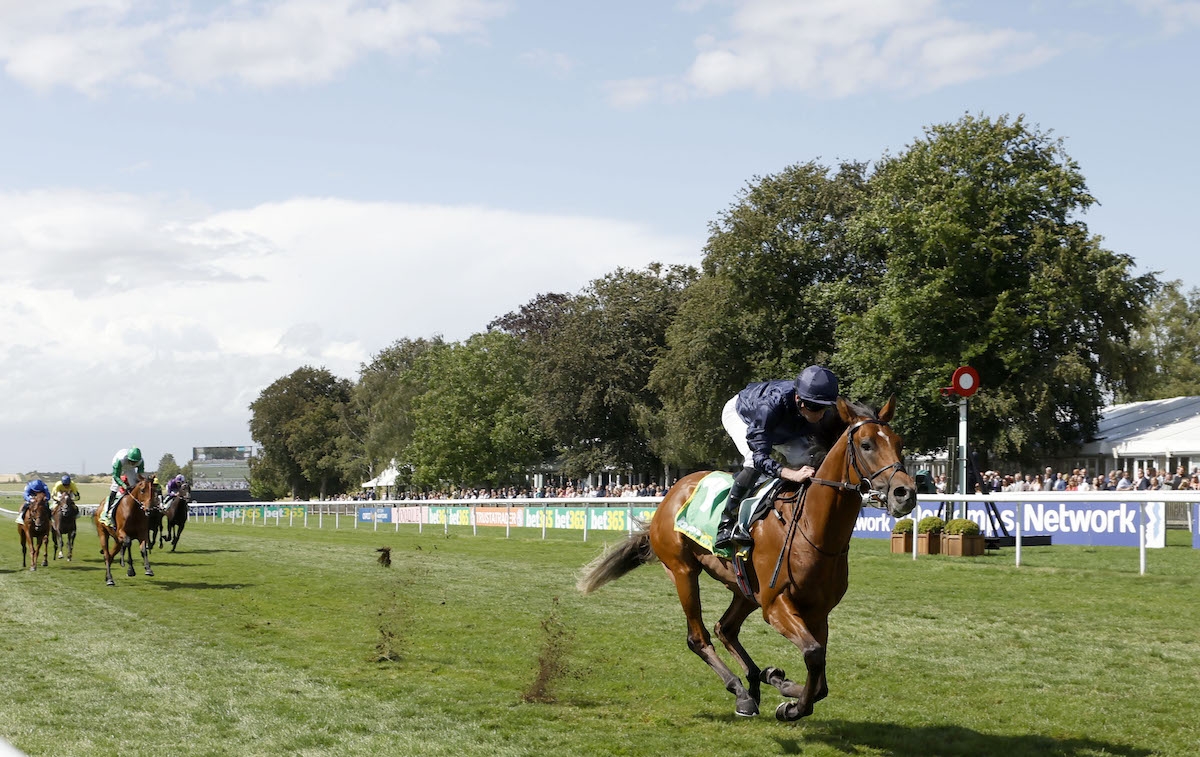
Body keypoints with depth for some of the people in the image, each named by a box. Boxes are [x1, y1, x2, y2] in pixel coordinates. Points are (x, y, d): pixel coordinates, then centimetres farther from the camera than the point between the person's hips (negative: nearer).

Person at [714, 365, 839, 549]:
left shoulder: (822, 416, -31)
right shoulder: (771, 404, -48)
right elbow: (760, 457, -49)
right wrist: (793, 474, -62)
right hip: (738, 413, -6)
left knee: (804, 458, -13)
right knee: (754, 462, -31)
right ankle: (726, 523, -24)